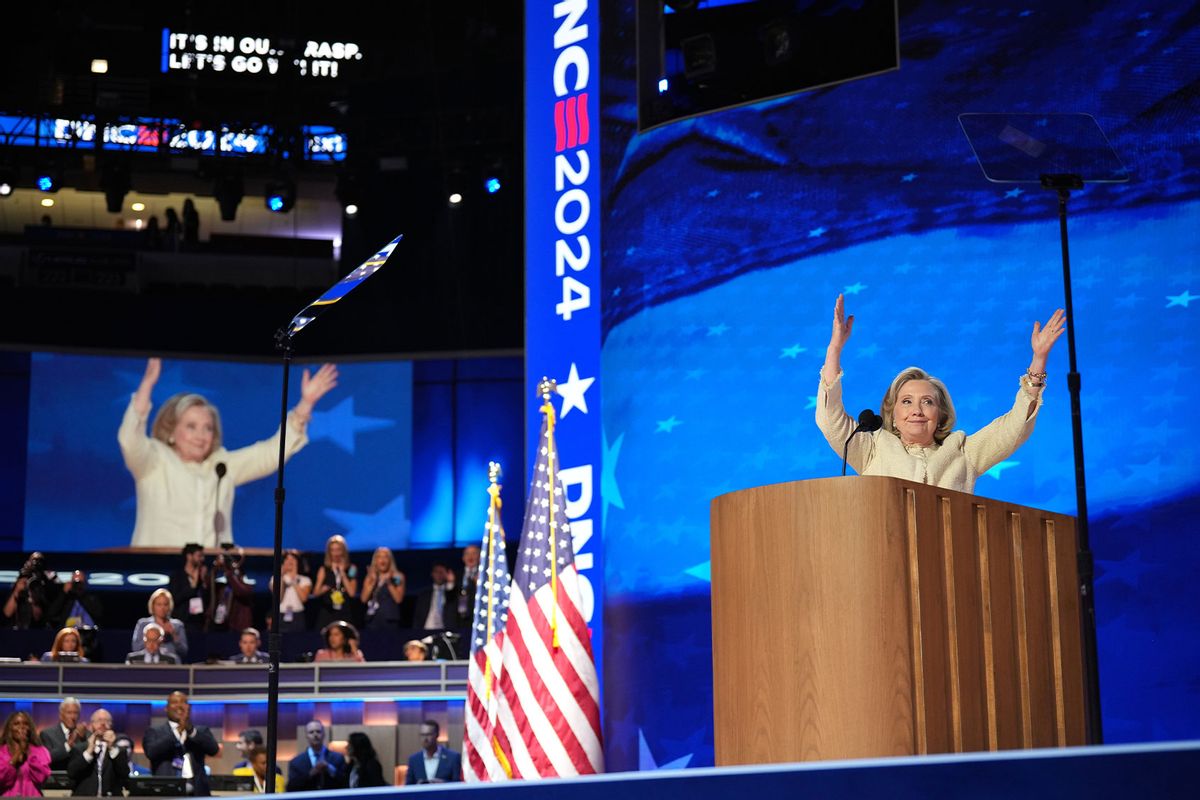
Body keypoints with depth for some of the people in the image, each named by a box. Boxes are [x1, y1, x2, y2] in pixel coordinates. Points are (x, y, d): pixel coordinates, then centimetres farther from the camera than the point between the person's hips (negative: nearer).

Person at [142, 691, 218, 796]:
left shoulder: (201, 731, 18)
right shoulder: (154, 732, 12)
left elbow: (213, 749, 0)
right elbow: (151, 752, -7)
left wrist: (191, 731, -12)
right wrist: (176, 732, -12)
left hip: (196, 793, 2)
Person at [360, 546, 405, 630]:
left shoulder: (398, 577, 4)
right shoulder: (370, 578, 12)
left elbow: (398, 599, -6)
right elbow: (364, 599, 2)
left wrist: (389, 583, -9)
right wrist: (373, 582, -4)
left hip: (391, 620, -2)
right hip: (373, 619, 2)